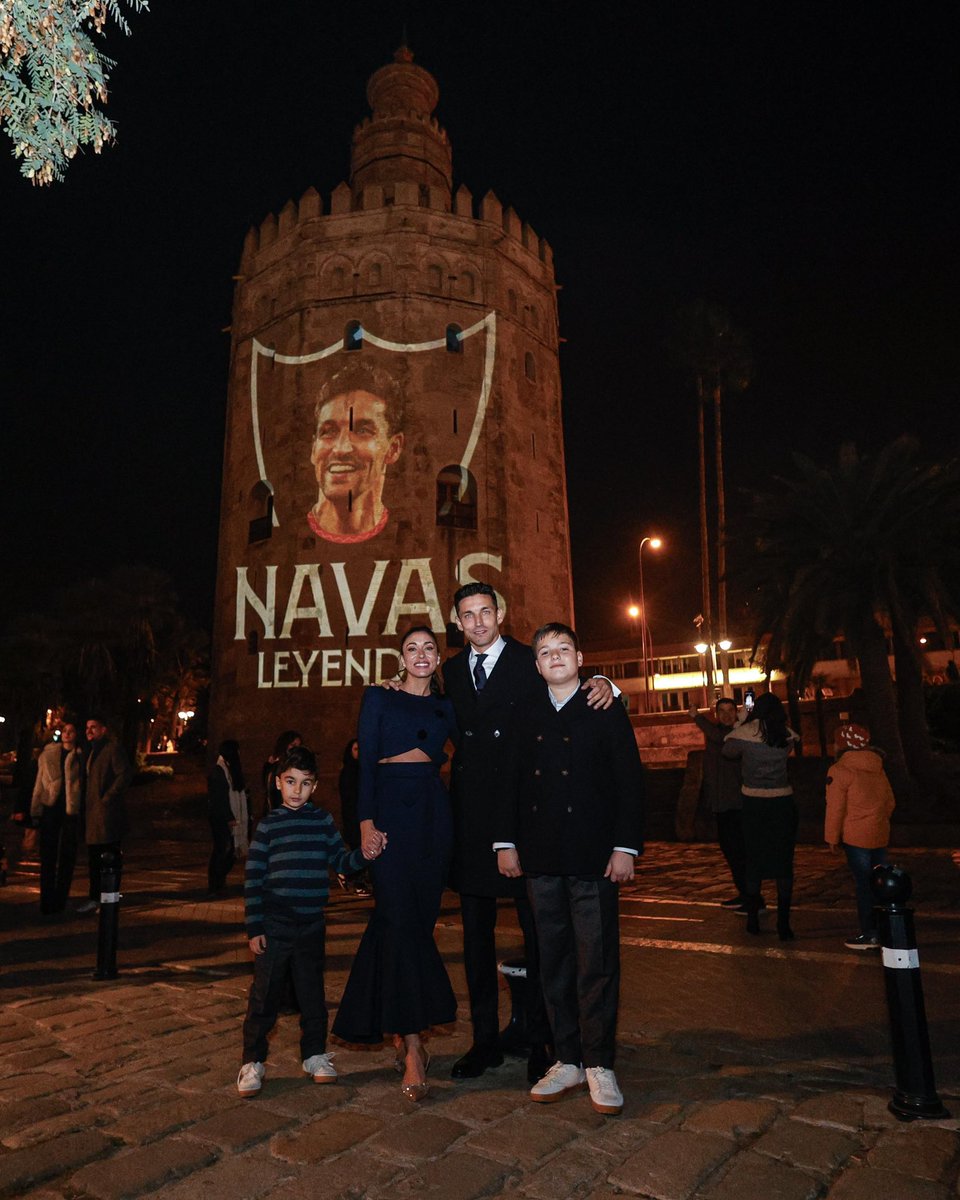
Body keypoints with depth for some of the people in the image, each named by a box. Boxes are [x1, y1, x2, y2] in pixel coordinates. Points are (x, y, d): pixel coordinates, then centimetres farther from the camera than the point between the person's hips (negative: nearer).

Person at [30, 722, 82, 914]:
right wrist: (35, 810, 4)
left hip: (71, 809, -2)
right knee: (47, 855, 4)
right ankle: (46, 899, 13)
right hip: (50, 807, 2)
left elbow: (84, 785, 0)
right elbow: (39, 783, 9)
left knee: (67, 856, 2)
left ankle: (59, 900, 12)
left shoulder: (80, 757, 2)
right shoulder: (48, 754, 8)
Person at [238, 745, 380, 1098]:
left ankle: (314, 1055, 28)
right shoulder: (269, 825, -4)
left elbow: (339, 860, 3)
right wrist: (254, 928, -6)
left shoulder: (323, 821, 3)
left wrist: (363, 854, -18)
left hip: (311, 924, 3)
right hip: (275, 924, -2)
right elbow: (253, 878, -3)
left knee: (313, 992, 13)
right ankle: (253, 1061, 19)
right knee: (265, 994, 4)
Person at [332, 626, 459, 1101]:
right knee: (400, 917, -9)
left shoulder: (446, 707, 15)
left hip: (433, 812, 3)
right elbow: (366, 762, -1)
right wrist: (366, 821, -9)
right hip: (390, 808, -3)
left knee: (420, 918, 5)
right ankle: (412, 1044, -7)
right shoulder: (378, 698, 6)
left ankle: (401, 1029, 20)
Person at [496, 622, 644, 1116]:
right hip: (541, 858, 3)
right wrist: (505, 842, 4)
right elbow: (512, 782, 11)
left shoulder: (606, 711, 1)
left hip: (593, 854, -3)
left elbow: (630, 780, -2)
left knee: (597, 961, 1)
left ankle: (599, 1065, 15)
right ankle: (567, 1061, 23)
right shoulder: (526, 718, 11)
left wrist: (626, 846, -9)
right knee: (553, 961, 10)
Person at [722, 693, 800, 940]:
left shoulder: (746, 732, -8)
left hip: (754, 803, -1)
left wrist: (740, 722, 11)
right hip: (783, 803, 1)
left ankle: (753, 919, 20)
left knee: (754, 862, 12)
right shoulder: (786, 735, -1)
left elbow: (727, 752, 6)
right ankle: (783, 924, 7)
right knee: (784, 863, 7)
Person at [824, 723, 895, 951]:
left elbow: (835, 808, -12)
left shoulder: (839, 770, -11)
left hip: (856, 837, -7)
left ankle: (869, 934, 3)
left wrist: (832, 837, -4)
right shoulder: (877, 769, 11)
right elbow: (890, 802, 16)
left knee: (863, 884, -1)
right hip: (880, 835, 7)